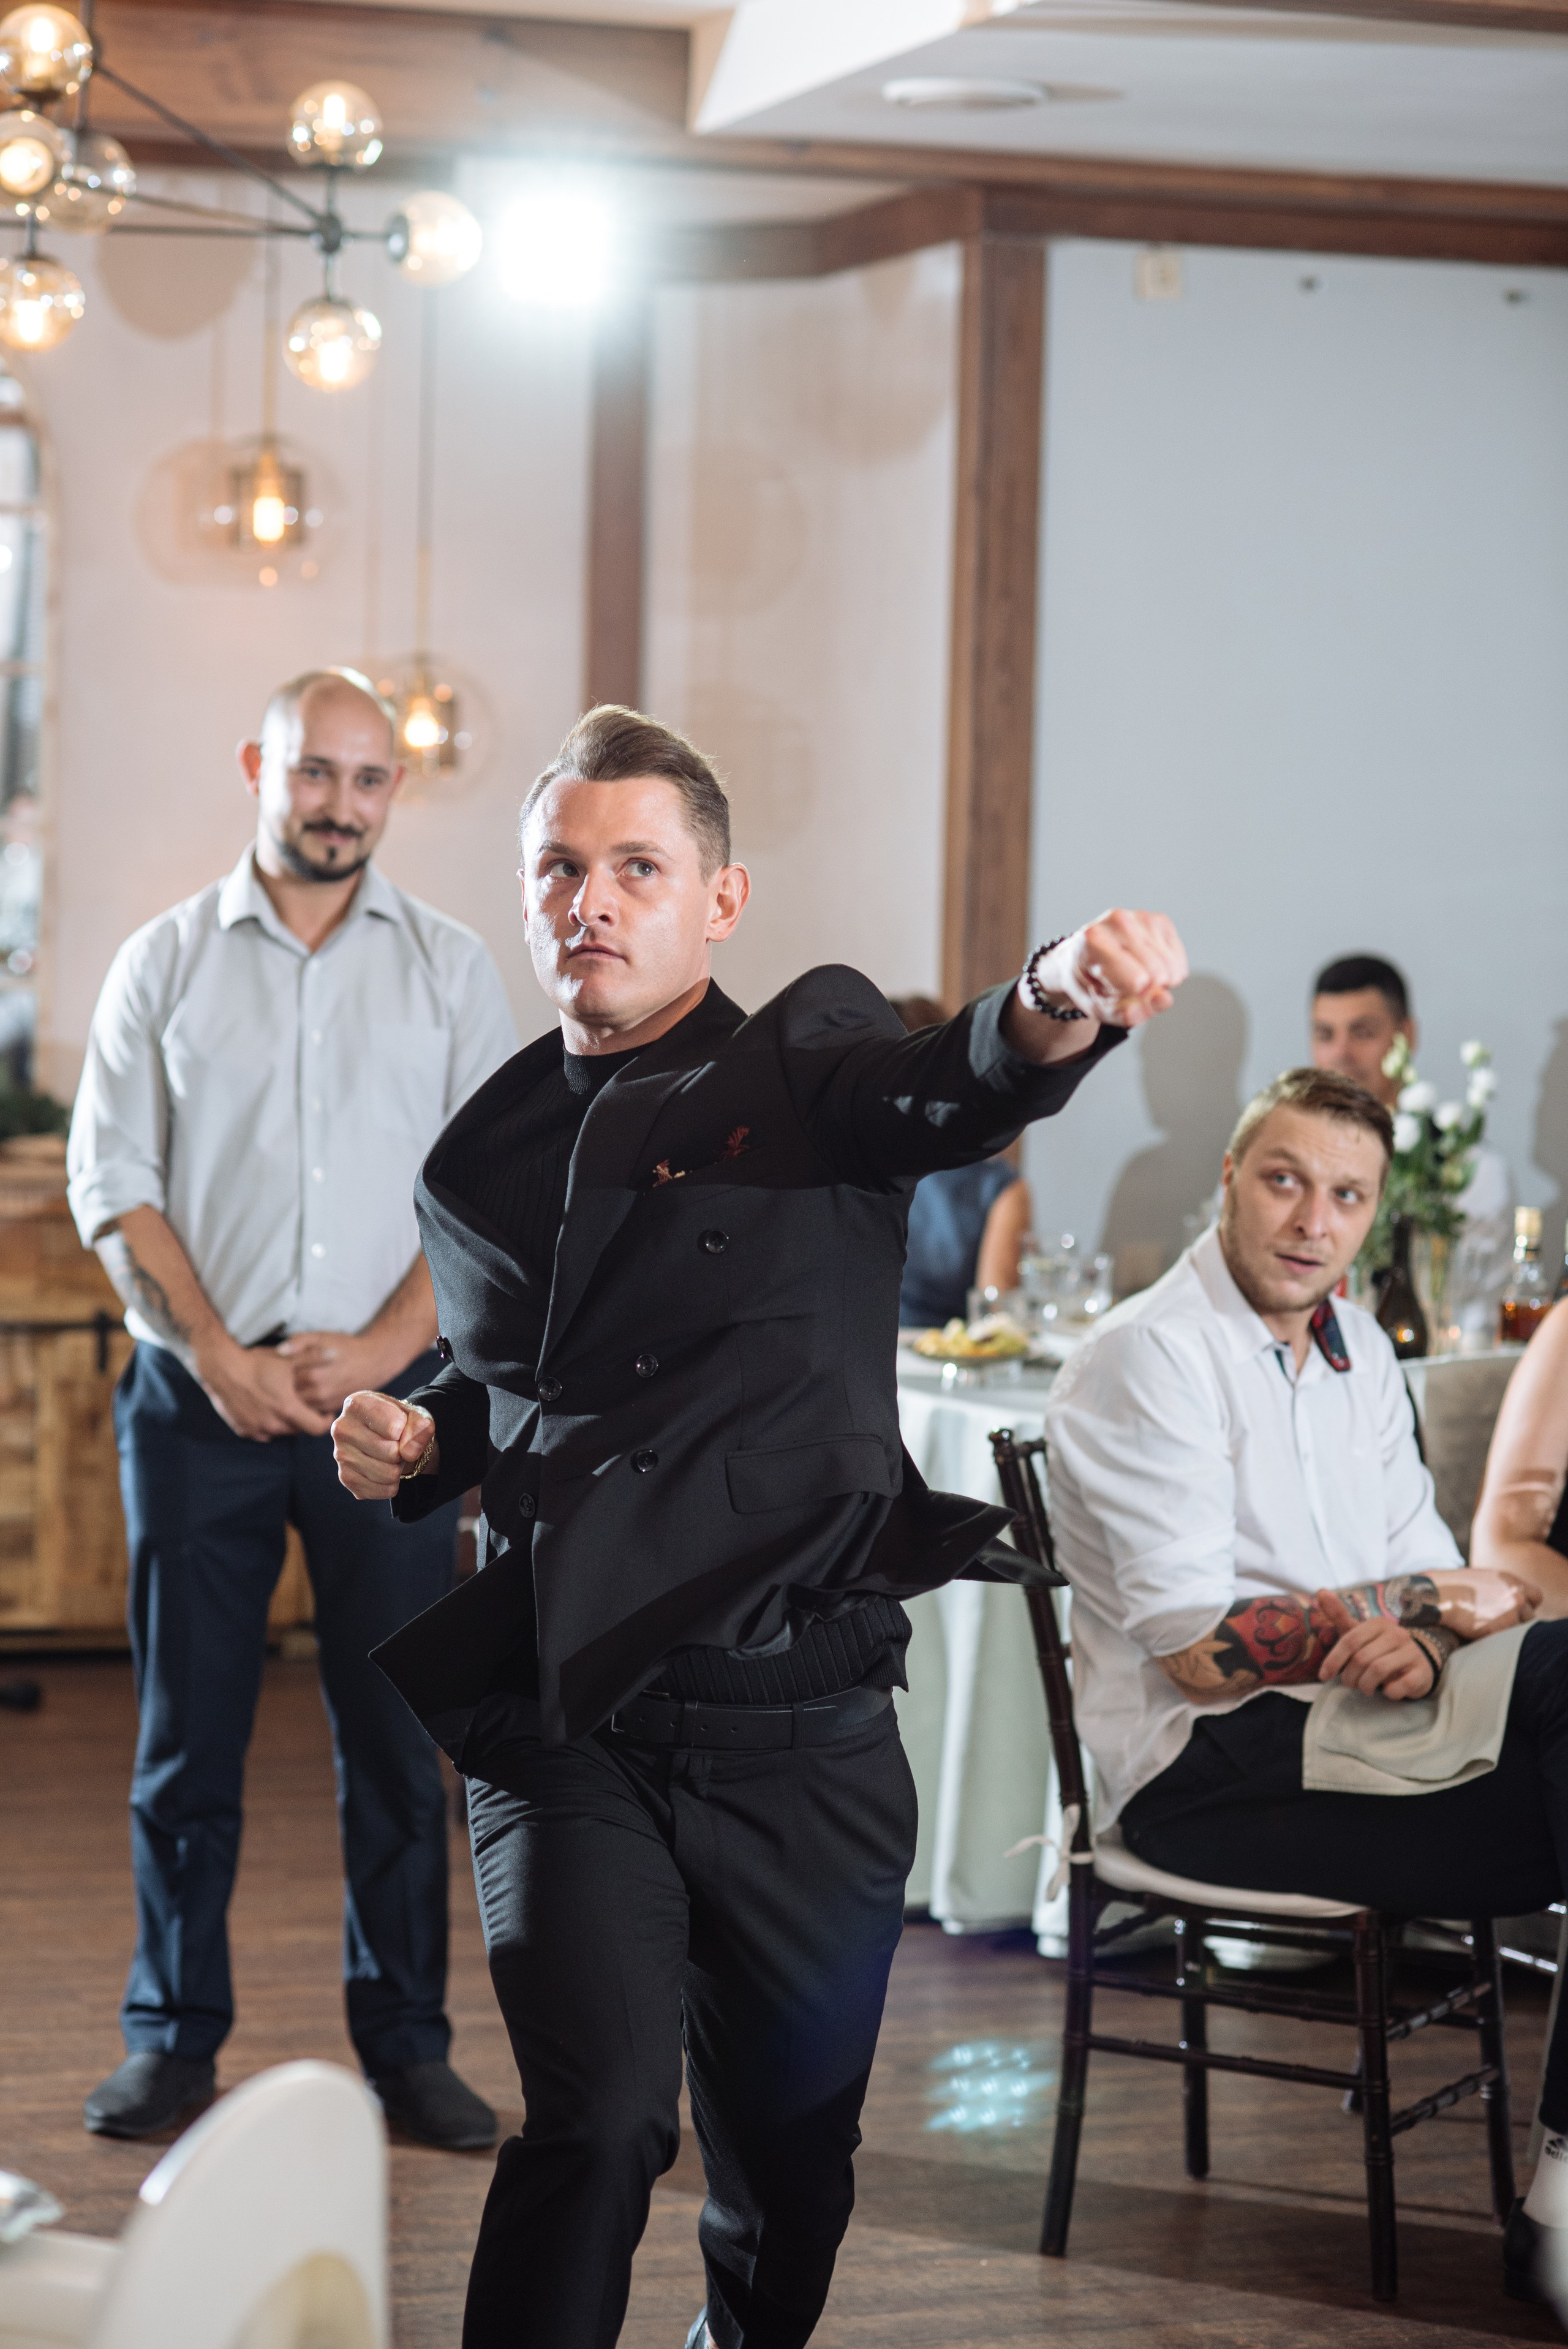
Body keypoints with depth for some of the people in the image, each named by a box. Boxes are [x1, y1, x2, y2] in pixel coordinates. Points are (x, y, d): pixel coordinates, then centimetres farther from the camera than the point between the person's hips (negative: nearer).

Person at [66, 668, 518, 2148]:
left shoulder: (450, 968, 9)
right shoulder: (165, 961, 7)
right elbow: (111, 1183, 2)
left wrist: (383, 1344, -9)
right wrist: (215, 1351, -9)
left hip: (387, 1396, 0)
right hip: (200, 1396, 0)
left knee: (394, 1730, 1)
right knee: (187, 1729, 3)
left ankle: (405, 2041, 9)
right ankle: (172, 2038, 13)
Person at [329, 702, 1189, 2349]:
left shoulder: (809, 1063, 1)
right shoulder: (487, 1152, 13)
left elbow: (958, 1092, -23)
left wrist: (1061, 1002, -46)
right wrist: (412, 1442, 6)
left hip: (800, 1731, -1)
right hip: (563, 1729, 2)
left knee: (788, 2160, 10)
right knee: (598, 2119, -18)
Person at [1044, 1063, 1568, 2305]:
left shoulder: (1356, 1347, 18)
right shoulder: (1149, 1360, -8)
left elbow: (1430, 1571, 14)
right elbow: (1198, 1651, -14)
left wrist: (1421, 1638, -11)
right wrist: (1405, 1605, -8)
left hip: (1341, 1732, 8)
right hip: (1202, 1769, -8)